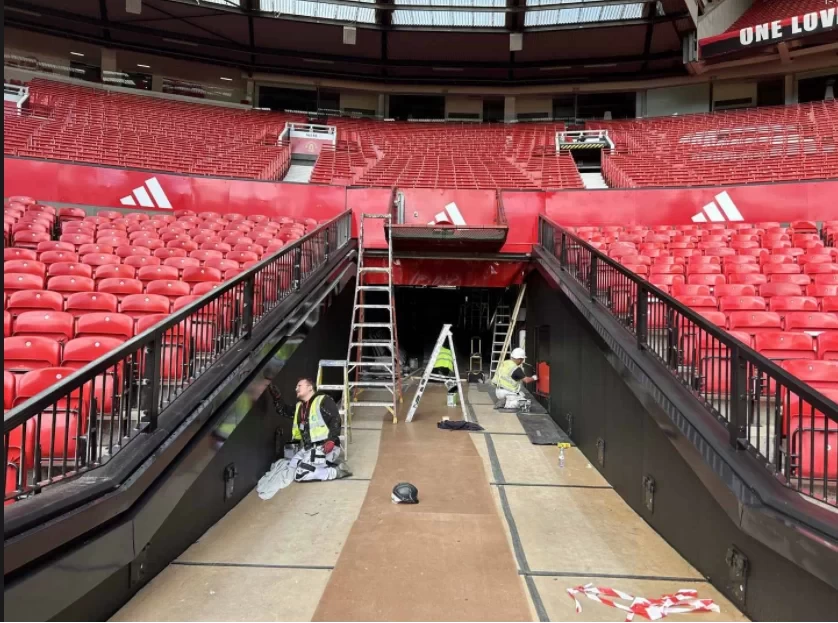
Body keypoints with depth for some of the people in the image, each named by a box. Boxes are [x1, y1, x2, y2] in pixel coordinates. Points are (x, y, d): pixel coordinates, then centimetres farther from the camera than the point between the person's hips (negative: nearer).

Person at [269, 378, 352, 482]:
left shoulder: (323, 400, -7)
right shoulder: (299, 406, 19)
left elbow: (336, 419, -16)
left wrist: (331, 440, -27)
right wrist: (276, 397, 11)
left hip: (323, 447, -10)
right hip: (308, 447, 10)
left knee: (300, 475, -18)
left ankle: (337, 470, -8)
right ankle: (330, 462, 7)